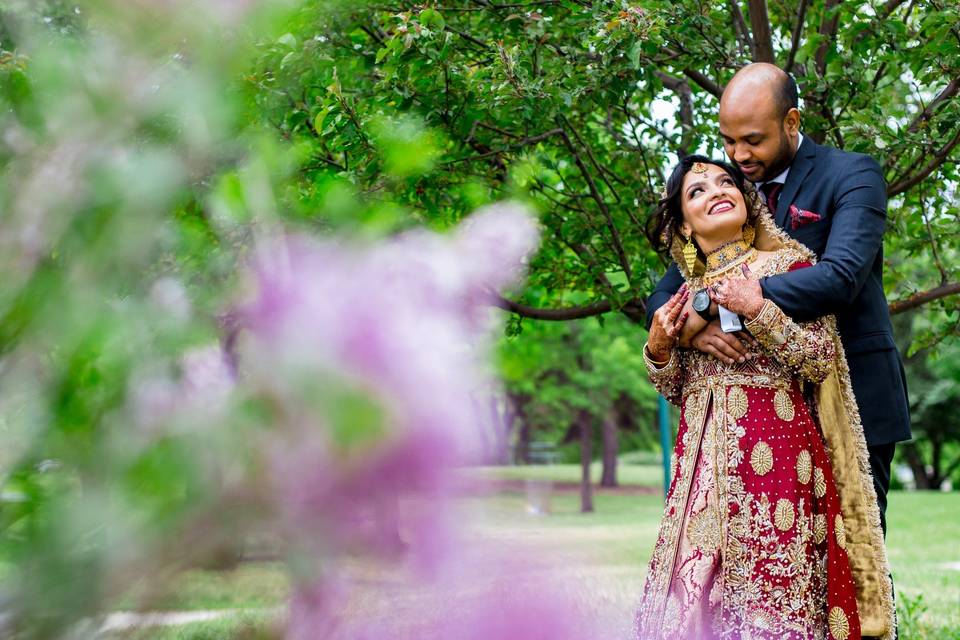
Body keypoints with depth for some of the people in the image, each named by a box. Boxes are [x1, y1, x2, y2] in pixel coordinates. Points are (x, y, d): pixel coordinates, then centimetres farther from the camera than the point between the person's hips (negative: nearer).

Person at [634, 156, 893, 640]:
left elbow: (820, 360, -7)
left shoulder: (789, 265, 2)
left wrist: (758, 310, -14)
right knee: (694, 594, 1)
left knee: (774, 591, -8)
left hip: (775, 449, -4)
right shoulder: (688, 289, 14)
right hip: (702, 456, 4)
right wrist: (657, 350, 1)